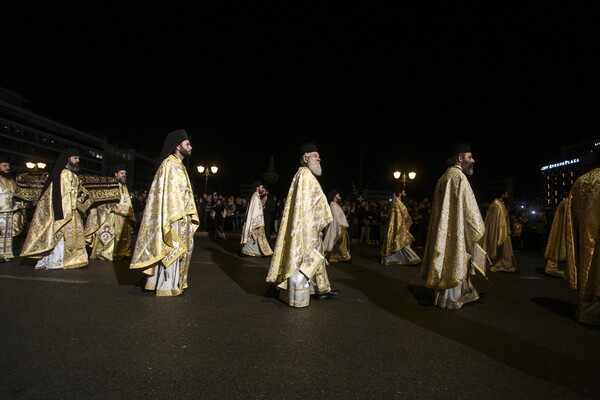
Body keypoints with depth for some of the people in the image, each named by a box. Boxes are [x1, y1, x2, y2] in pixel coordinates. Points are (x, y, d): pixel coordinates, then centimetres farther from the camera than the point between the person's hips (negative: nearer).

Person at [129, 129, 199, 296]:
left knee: (174, 249, 12)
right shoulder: (170, 164, -10)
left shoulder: (178, 165, 18)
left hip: (180, 217, 10)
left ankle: (170, 283, 20)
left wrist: (187, 217, 17)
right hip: (173, 217, -10)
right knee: (171, 249, -5)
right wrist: (174, 218, -23)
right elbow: (168, 192, -17)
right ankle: (166, 287, 2)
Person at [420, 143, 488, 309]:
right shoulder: (458, 176, -15)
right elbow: (468, 206, -17)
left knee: (448, 261, 15)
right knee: (454, 263, 0)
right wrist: (478, 229, -7)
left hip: (444, 229, 9)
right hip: (455, 230, -9)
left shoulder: (445, 177, 14)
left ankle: (446, 295, 24)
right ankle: (449, 300, 10)